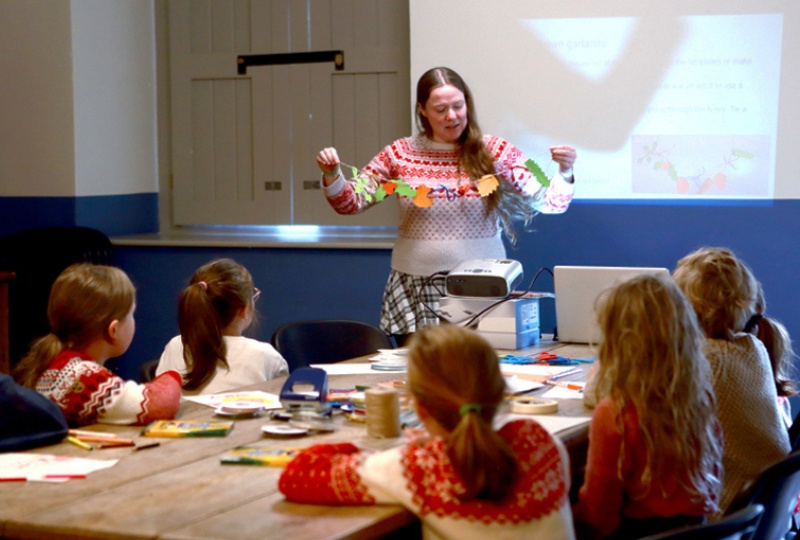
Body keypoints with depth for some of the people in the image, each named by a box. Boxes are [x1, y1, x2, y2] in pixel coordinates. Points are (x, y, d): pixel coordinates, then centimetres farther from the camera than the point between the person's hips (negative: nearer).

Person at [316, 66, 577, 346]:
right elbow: (351, 202, 6)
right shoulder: (401, 153, 4)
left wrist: (564, 173, -23)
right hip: (415, 292, 1)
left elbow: (546, 202, -5)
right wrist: (332, 176, -12)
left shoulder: (495, 152, -1)